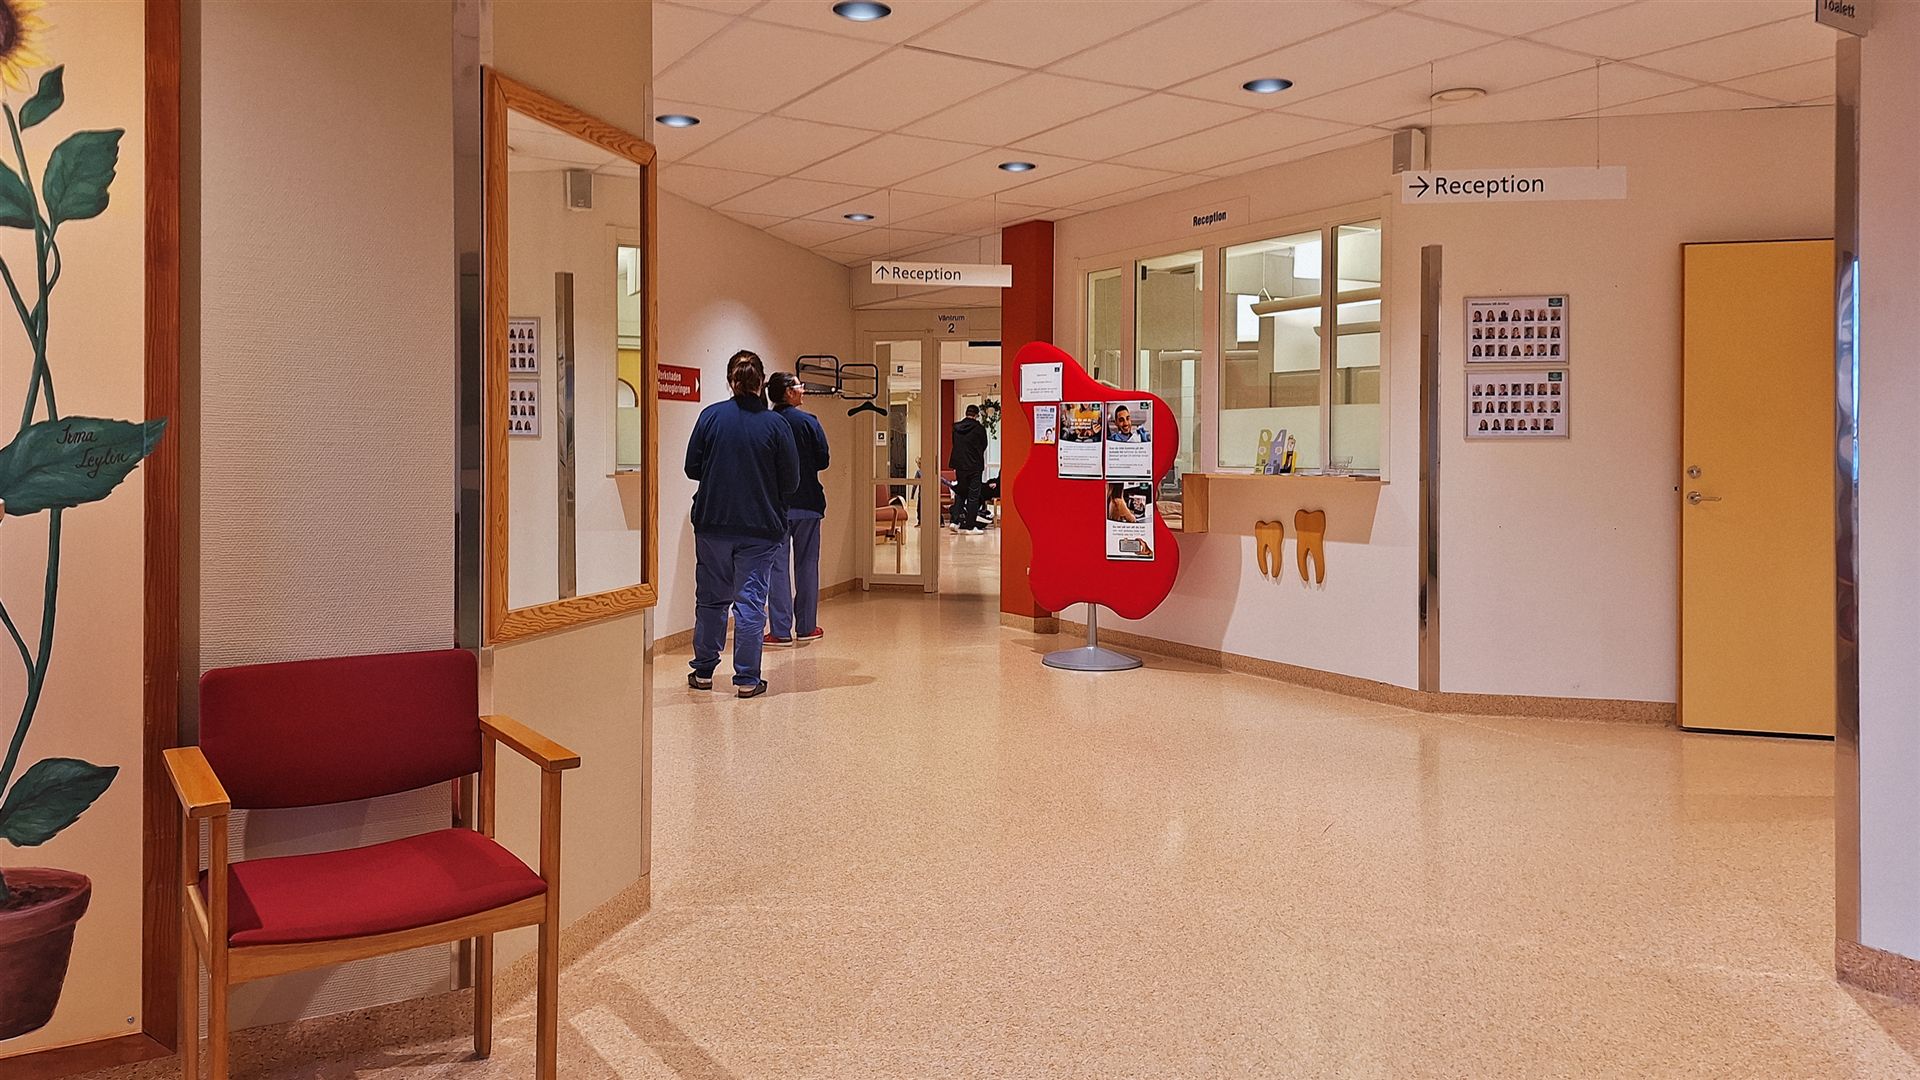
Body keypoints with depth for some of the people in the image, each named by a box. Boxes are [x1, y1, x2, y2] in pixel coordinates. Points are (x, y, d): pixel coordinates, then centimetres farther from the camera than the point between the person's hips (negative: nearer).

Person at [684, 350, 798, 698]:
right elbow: (791, 481, -5)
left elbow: (692, 468, 0)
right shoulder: (776, 424, -8)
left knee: (711, 598, 14)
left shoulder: (711, 416, -4)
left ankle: (703, 671, 24)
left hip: (712, 523, 2)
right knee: (751, 601, 4)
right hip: (760, 527, -2)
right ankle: (747, 679, 7)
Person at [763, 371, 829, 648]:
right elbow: (823, 461, -5)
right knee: (807, 564, 11)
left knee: (777, 565, 4)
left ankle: (781, 630, 1)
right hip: (807, 502, -1)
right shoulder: (808, 422, -7)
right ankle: (806, 627, 17)